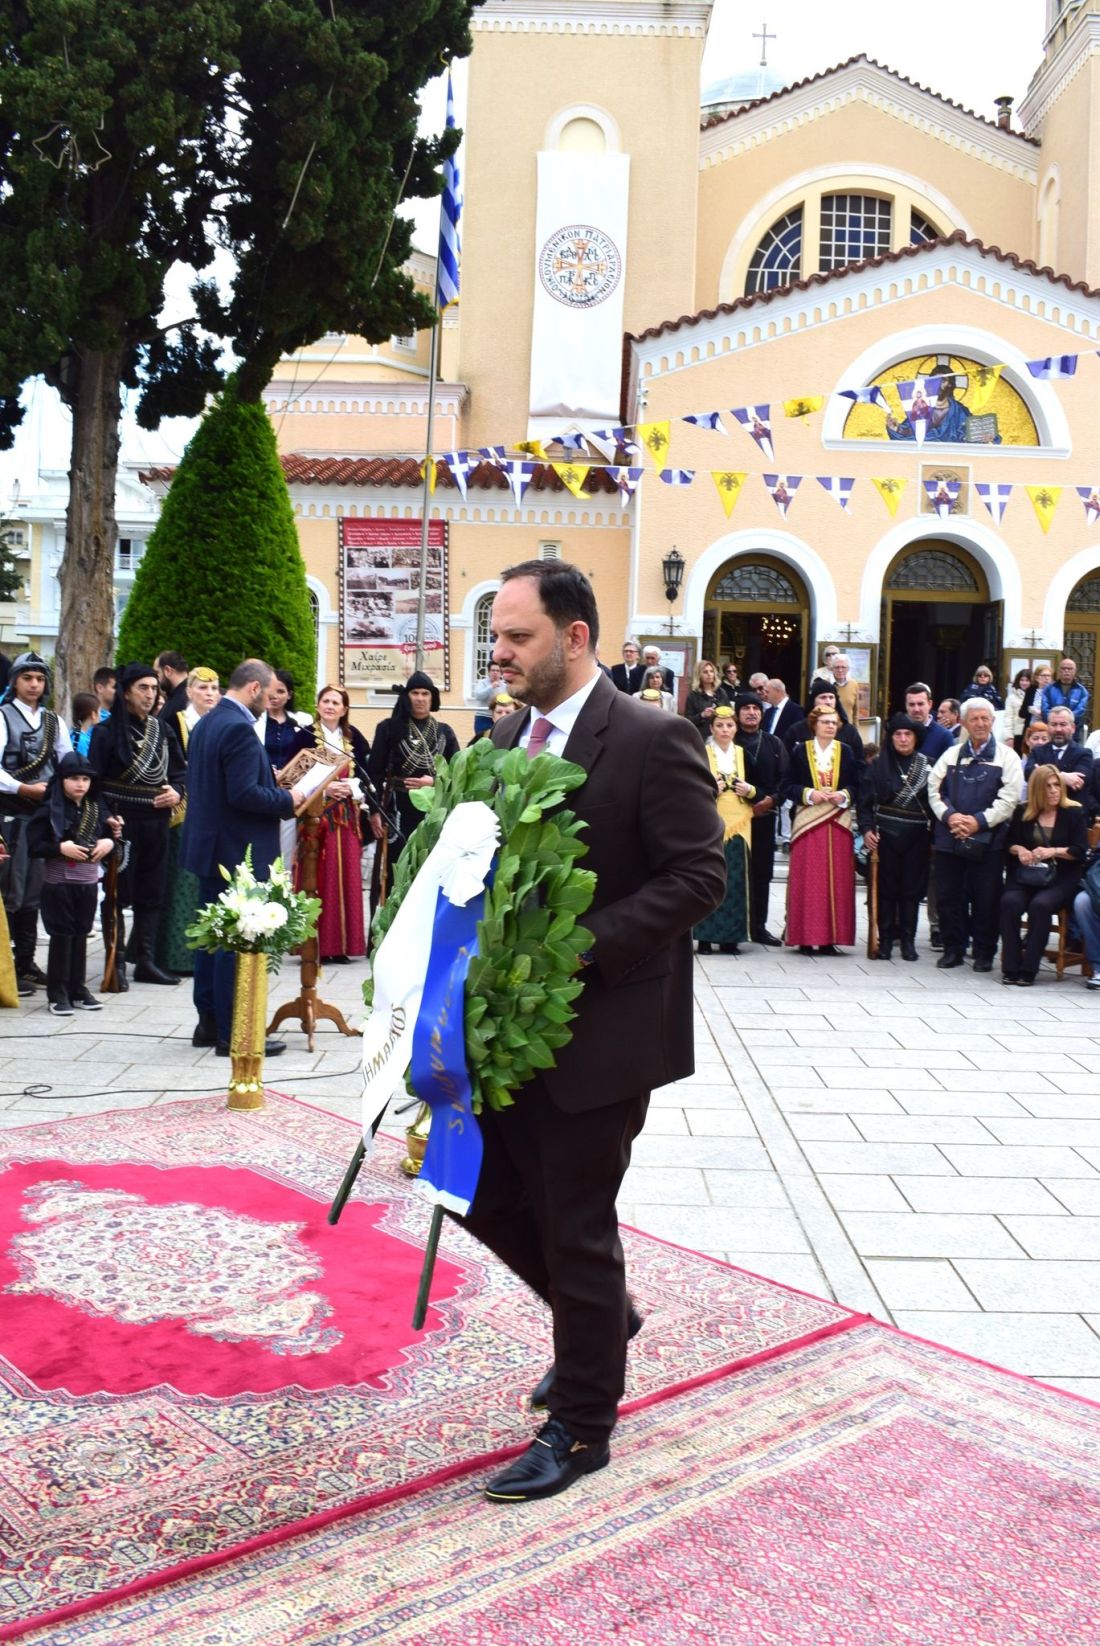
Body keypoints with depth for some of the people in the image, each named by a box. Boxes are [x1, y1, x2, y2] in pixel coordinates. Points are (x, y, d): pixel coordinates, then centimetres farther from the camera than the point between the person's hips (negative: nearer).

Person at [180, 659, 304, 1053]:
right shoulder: (239, 728, -19)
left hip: (209, 848, 10)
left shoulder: (206, 723, 12)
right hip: (236, 852, -10)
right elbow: (244, 793, -25)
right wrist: (288, 799, -11)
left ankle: (209, 1022, 24)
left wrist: (274, 789, 15)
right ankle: (232, 1033, 3)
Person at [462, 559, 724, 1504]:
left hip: (600, 1027, -7)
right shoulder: (510, 734, 8)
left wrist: (580, 948, -24)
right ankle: (601, 1317, 41)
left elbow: (699, 877, -18)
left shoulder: (653, 741, -15)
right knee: (483, 1188, 14)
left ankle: (580, 1428, 25)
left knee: (576, 1224, 4)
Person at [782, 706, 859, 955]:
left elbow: (856, 787, 10)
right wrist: (808, 794, -14)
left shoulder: (846, 751, 10)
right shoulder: (800, 751, 5)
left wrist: (844, 796, -10)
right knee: (807, 881, -3)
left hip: (838, 824, 2)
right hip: (807, 823, -2)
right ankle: (805, 937, 3)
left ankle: (829, 938, 5)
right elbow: (787, 787, 2)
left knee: (836, 881, 0)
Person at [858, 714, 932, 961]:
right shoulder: (878, 765, 4)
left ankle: (908, 940, 11)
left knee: (912, 889, 3)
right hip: (885, 836, -1)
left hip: (916, 838, 1)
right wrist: (867, 828, -9)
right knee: (887, 888, 2)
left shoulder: (927, 766, 6)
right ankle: (885, 939, 9)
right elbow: (866, 800, 3)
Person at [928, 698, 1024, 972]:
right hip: (949, 837, 3)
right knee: (948, 895, 5)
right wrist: (949, 816, -10)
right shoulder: (951, 755, 14)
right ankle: (953, 948, 17)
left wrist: (978, 821, -15)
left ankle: (984, 952, 13)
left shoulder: (1006, 757, 4)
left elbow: (1009, 799, -5)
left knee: (986, 898, 1)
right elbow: (934, 789, 7)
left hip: (987, 839, -3)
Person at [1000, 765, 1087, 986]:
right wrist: (1019, 849, -6)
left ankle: (1028, 969, -27)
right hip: (1026, 875, 2)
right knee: (1010, 902, -29)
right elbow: (1010, 842, 16)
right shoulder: (1022, 812, 12)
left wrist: (1053, 852, -16)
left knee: (1040, 905, -33)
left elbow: (1080, 851, -2)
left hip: (1061, 878, -2)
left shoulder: (1074, 813, 4)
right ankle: (1010, 967, -25)